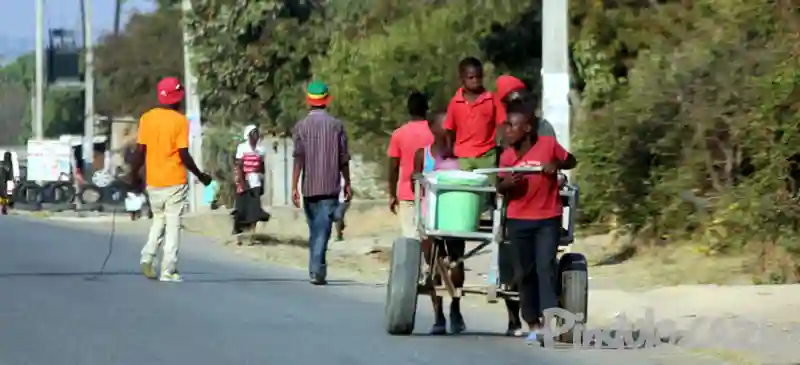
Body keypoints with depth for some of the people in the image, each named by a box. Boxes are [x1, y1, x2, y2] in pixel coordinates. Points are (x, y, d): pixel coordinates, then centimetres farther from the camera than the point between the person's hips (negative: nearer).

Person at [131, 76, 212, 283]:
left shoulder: (147, 118, 1)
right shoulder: (180, 121, -10)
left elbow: (141, 151, 0)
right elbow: (184, 155, -12)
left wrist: (134, 175, 13)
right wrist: (200, 176, 0)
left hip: (153, 181, 4)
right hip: (175, 181, -4)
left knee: (159, 220, 21)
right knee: (173, 225, 2)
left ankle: (147, 257, 1)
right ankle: (168, 271, -2)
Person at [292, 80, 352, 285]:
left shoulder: (301, 126, 1)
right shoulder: (336, 125, 2)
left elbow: (298, 158, -7)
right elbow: (343, 158, 3)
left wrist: (294, 187, -9)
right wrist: (347, 184, 13)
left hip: (309, 186, 1)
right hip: (330, 187, -1)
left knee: (314, 229, 15)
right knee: (323, 230, -8)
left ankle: (316, 269, 19)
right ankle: (317, 270, -21)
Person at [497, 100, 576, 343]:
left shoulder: (548, 145, -8)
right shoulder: (507, 156, -1)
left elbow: (571, 161, 6)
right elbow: (500, 188, 7)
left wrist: (557, 165, -15)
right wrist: (507, 183, -16)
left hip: (548, 219, -3)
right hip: (518, 221, 3)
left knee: (545, 268, -12)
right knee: (524, 272, 6)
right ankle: (533, 324, 13)